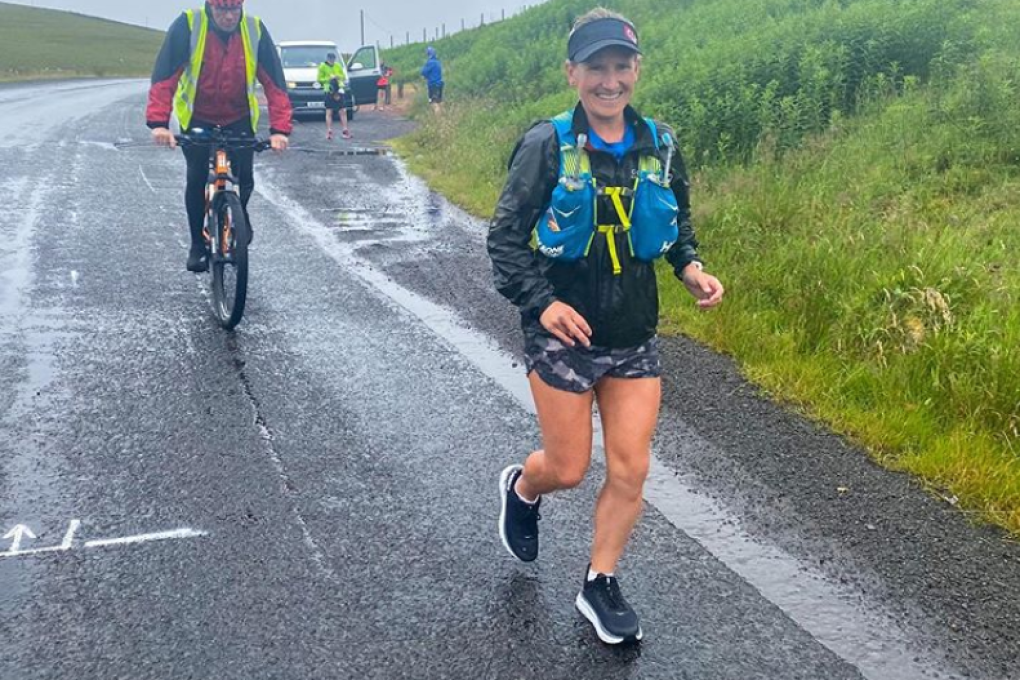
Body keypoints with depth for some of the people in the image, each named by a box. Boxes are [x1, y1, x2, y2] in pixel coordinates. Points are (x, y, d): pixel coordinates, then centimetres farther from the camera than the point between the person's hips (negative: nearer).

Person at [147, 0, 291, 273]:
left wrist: (279, 129, -26)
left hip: (239, 119, 1)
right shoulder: (188, 25, -20)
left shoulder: (255, 30, -16)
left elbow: (274, 82, -16)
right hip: (197, 118, -1)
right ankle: (197, 245, 14)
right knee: (197, 179, -5)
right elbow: (164, 76, -23)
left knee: (245, 179, -8)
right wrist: (158, 122, -35)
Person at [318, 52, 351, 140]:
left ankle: (345, 130, 9)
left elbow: (344, 76, 13)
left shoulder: (338, 65, 8)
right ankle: (329, 132, -1)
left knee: (343, 111, 3)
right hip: (329, 91, -3)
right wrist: (329, 78, -15)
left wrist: (339, 77, -8)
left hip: (339, 90, 3)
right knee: (329, 112, -3)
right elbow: (320, 79, -2)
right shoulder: (322, 66, -1)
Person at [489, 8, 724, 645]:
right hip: (563, 335, -3)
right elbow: (506, 236, -10)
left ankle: (601, 584, 24)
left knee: (631, 470, 4)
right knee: (569, 468, 6)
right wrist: (541, 301, -24)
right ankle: (521, 488, 42)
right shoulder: (548, 146, -11)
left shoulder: (659, 145, 1)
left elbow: (680, 224, 15)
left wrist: (692, 269, -5)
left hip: (635, 339, 4)